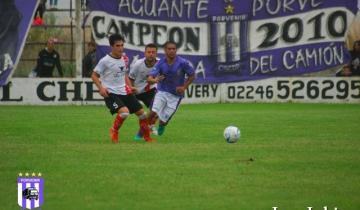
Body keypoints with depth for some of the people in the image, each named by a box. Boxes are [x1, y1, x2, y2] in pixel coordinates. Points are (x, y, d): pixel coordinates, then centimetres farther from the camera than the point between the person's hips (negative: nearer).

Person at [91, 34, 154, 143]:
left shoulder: (123, 59, 10)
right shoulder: (105, 61, -10)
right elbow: (94, 75, -4)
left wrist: (129, 87, 12)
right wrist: (101, 87, -18)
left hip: (124, 92, 7)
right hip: (111, 93, -7)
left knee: (141, 113, 4)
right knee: (124, 112, -29)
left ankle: (147, 137, 23)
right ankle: (114, 131, -1)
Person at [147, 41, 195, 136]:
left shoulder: (183, 63, -15)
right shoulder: (160, 63, -11)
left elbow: (192, 76, 0)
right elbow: (149, 78, -17)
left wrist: (184, 87, -13)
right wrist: (154, 80, -41)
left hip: (175, 95, -1)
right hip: (162, 92, 1)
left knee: (163, 121, 0)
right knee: (154, 112, -24)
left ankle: (161, 126, 39)